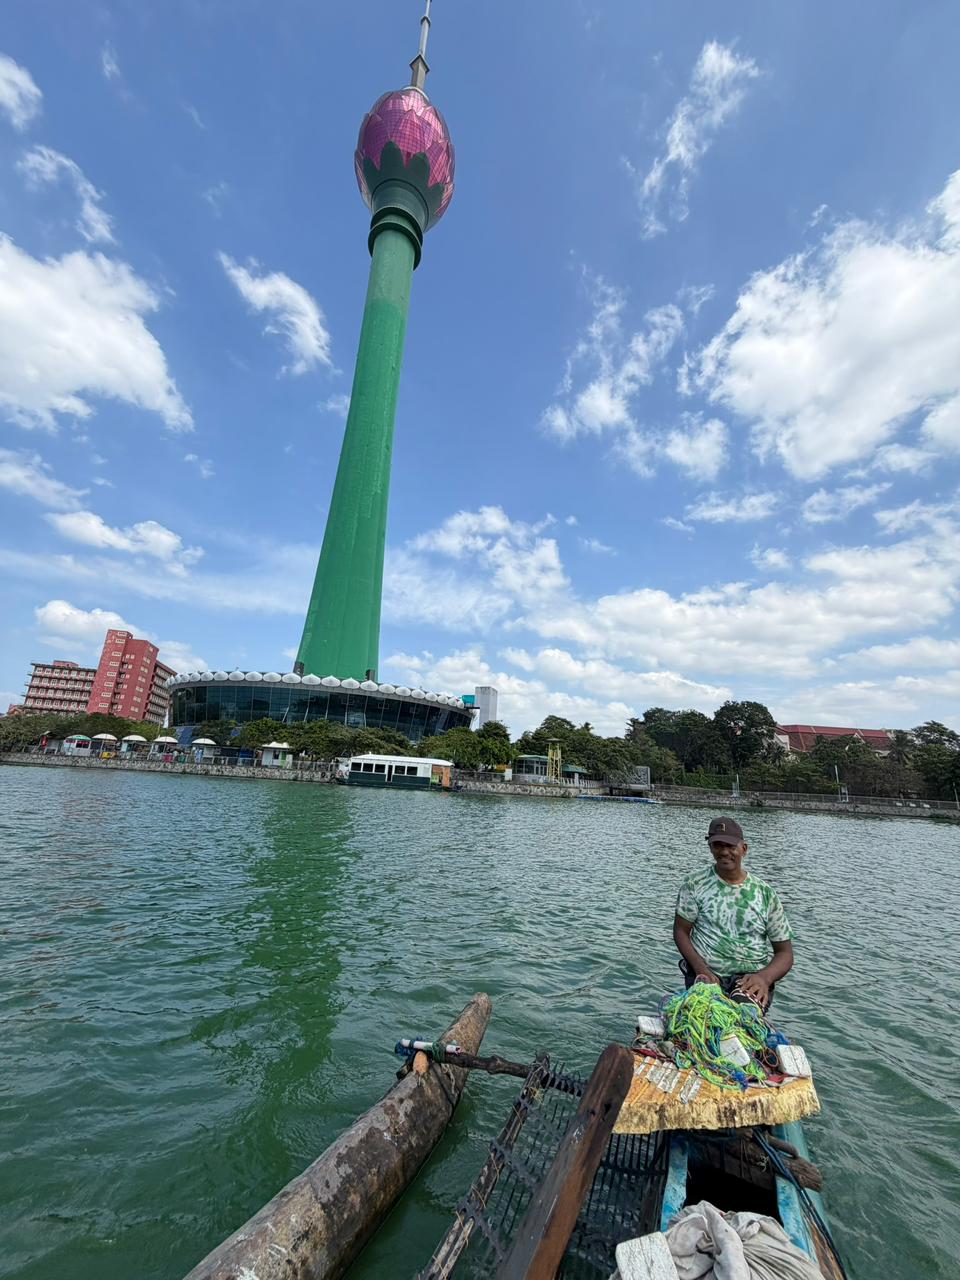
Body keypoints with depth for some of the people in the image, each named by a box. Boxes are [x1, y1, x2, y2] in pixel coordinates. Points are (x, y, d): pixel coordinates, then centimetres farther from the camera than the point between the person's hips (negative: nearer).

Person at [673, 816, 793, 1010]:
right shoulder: (695, 883, 2)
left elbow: (784, 952, 7)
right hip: (707, 974, 0)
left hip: (752, 977, 0)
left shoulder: (766, 893, 5)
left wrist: (764, 978, -13)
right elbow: (681, 931, 2)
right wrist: (702, 970, -14)